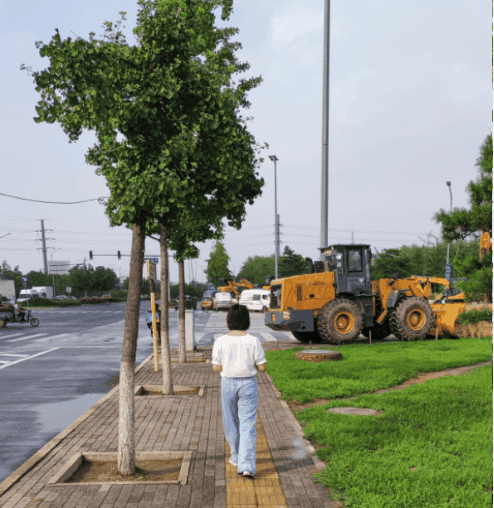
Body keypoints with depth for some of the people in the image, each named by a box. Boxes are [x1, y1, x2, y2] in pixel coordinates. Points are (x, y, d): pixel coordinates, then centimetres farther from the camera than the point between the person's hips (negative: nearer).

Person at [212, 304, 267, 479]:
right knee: (248, 425, 0)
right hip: (248, 384, -1)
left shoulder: (221, 342, -8)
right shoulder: (253, 342, -9)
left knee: (231, 423, 18)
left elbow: (217, 368, -6)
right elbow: (262, 367, -7)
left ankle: (237, 457, 34)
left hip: (228, 384, 1)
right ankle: (247, 465, -8)